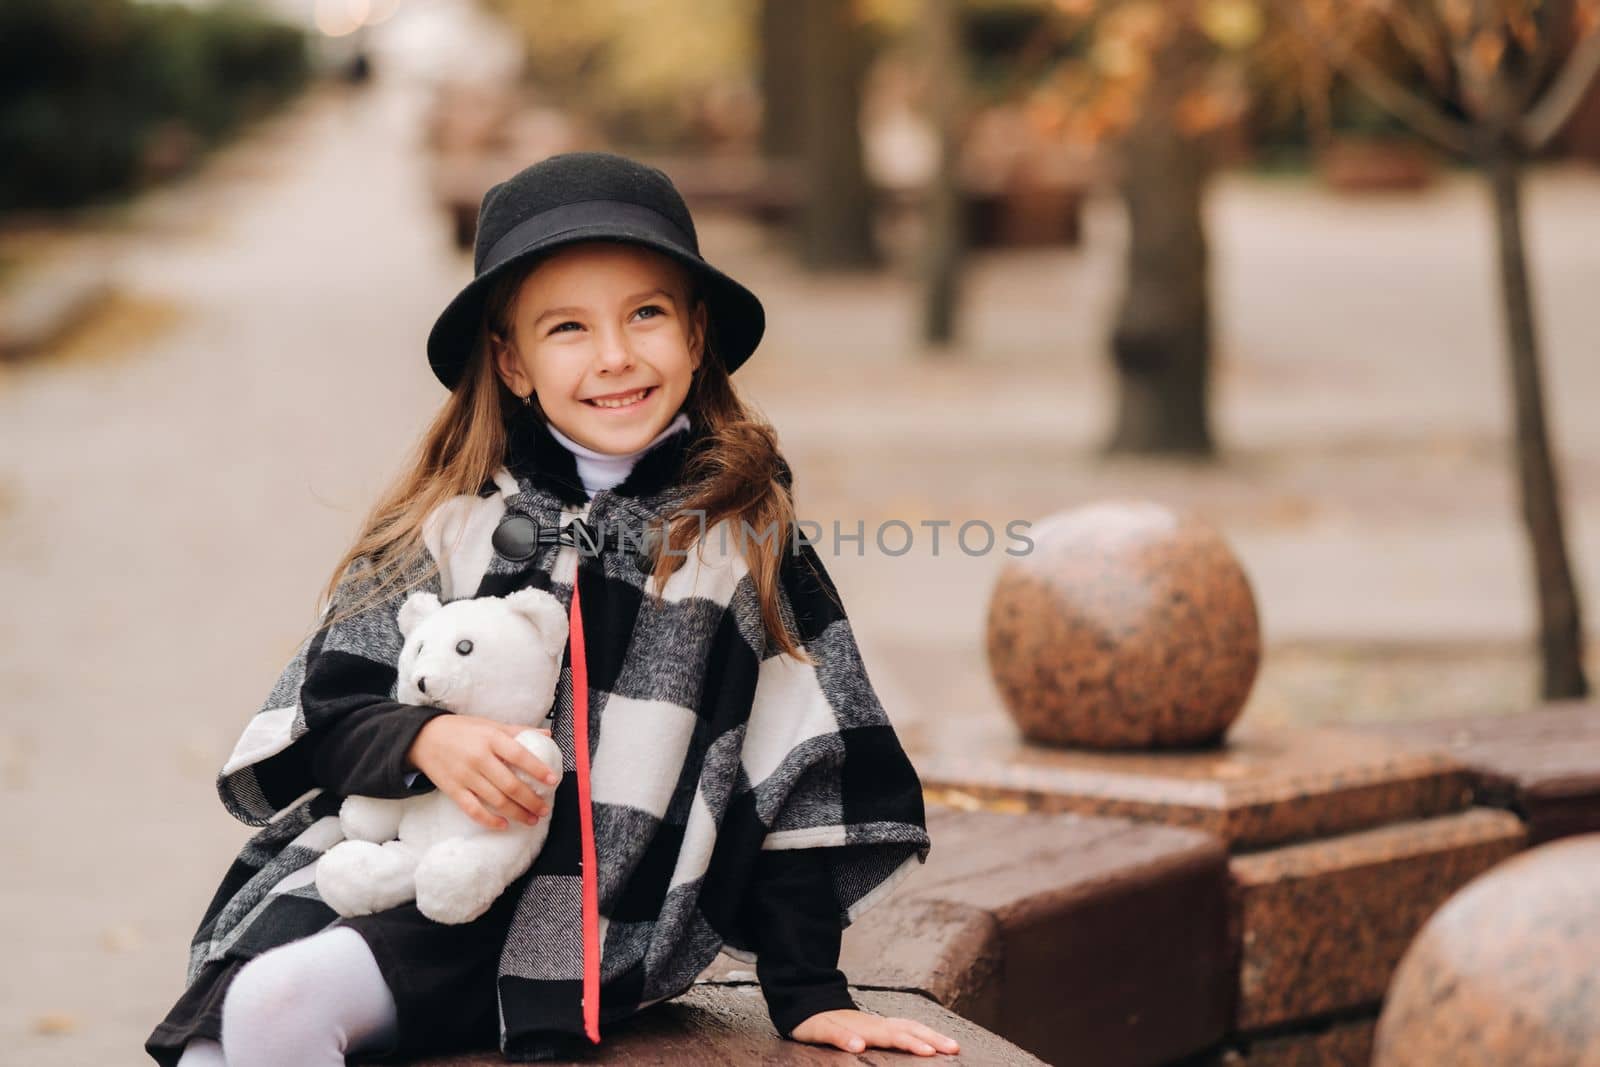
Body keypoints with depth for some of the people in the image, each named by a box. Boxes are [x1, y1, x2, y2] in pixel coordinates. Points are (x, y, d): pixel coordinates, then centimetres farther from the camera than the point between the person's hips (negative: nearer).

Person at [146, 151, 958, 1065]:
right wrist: (423, 741, -16)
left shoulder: (746, 540, 3)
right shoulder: (451, 525, 5)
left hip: (576, 939, -2)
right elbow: (323, 720, 4)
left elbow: (795, 785, 6)